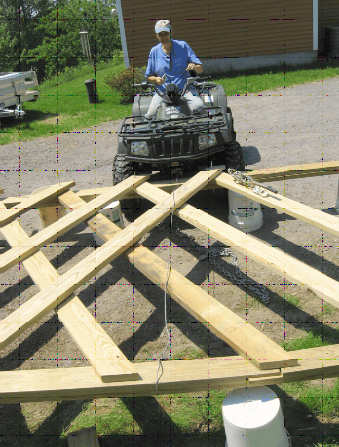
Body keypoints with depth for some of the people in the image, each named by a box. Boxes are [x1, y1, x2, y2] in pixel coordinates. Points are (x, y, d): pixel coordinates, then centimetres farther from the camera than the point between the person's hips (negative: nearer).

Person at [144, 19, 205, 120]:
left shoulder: (183, 46, 5)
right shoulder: (154, 51, 8)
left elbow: (200, 69, 3)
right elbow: (148, 76, 13)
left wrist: (195, 66, -21)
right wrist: (156, 79, -10)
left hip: (184, 89, -1)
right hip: (162, 92, 1)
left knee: (199, 107, -30)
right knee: (149, 116, -24)